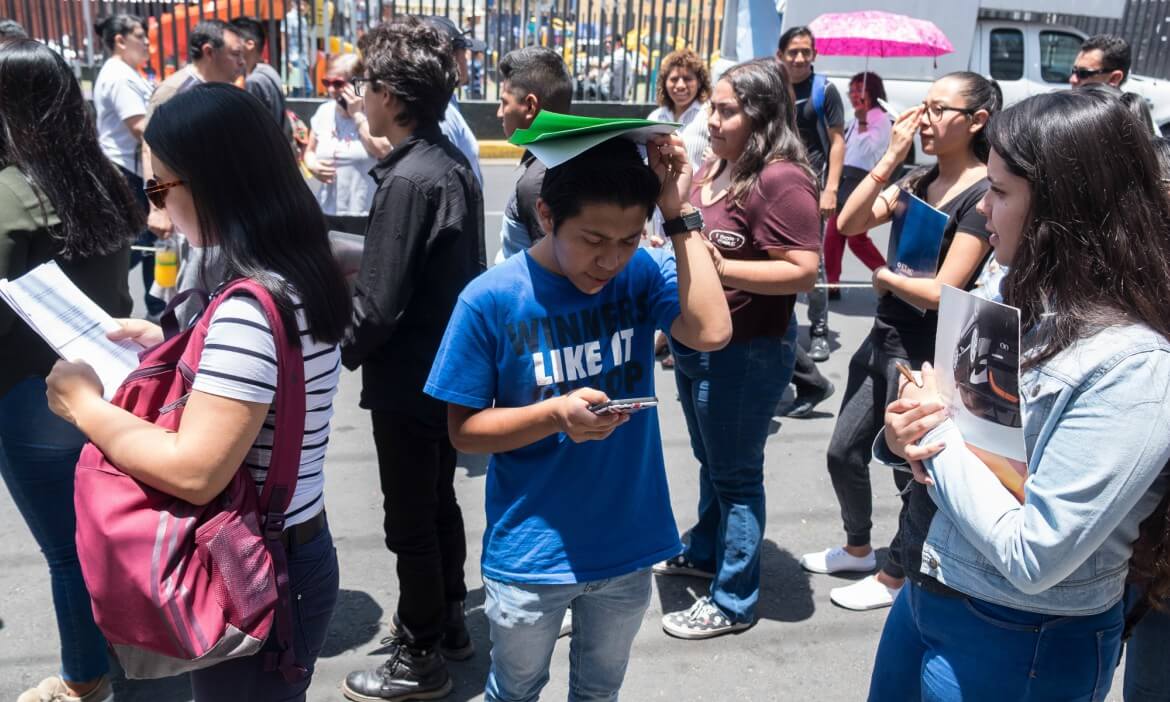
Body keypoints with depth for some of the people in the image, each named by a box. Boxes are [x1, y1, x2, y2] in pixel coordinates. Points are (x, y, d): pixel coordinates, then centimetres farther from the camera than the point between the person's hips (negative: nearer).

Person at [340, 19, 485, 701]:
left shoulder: (408, 180, -24)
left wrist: (339, 354, -6)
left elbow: (378, 306, -24)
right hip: (451, 368, 9)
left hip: (409, 379, -9)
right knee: (440, 501, 22)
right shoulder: (454, 161, 3)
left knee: (410, 520, 6)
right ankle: (449, 620, 39)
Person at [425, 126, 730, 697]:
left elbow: (711, 332, -25)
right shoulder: (492, 300, -16)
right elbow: (464, 430, -11)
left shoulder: (640, 275, -8)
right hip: (530, 556, -2)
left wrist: (681, 217, -24)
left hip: (627, 546, 2)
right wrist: (554, 415, -27)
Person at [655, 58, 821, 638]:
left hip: (744, 353, -9)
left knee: (735, 474, 5)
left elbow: (804, 271, -26)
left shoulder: (781, 179, -21)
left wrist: (720, 268, -29)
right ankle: (704, 552, 46)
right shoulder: (715, 167, 7)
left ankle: (733, 602, 20)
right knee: (710, 460, 25)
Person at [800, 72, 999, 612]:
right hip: (883, 339, 8)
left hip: (927, 358, -8)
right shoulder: (919, 181, 6)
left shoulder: (984, 196, -16)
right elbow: (849, 223, -5)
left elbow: (942, 292, -21)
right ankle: (858, 547, 41)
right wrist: (891, 157, -10)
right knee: (844, 452, 17)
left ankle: (895, 576, 31)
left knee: (914, 472, 10)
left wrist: (884, 277, -5)